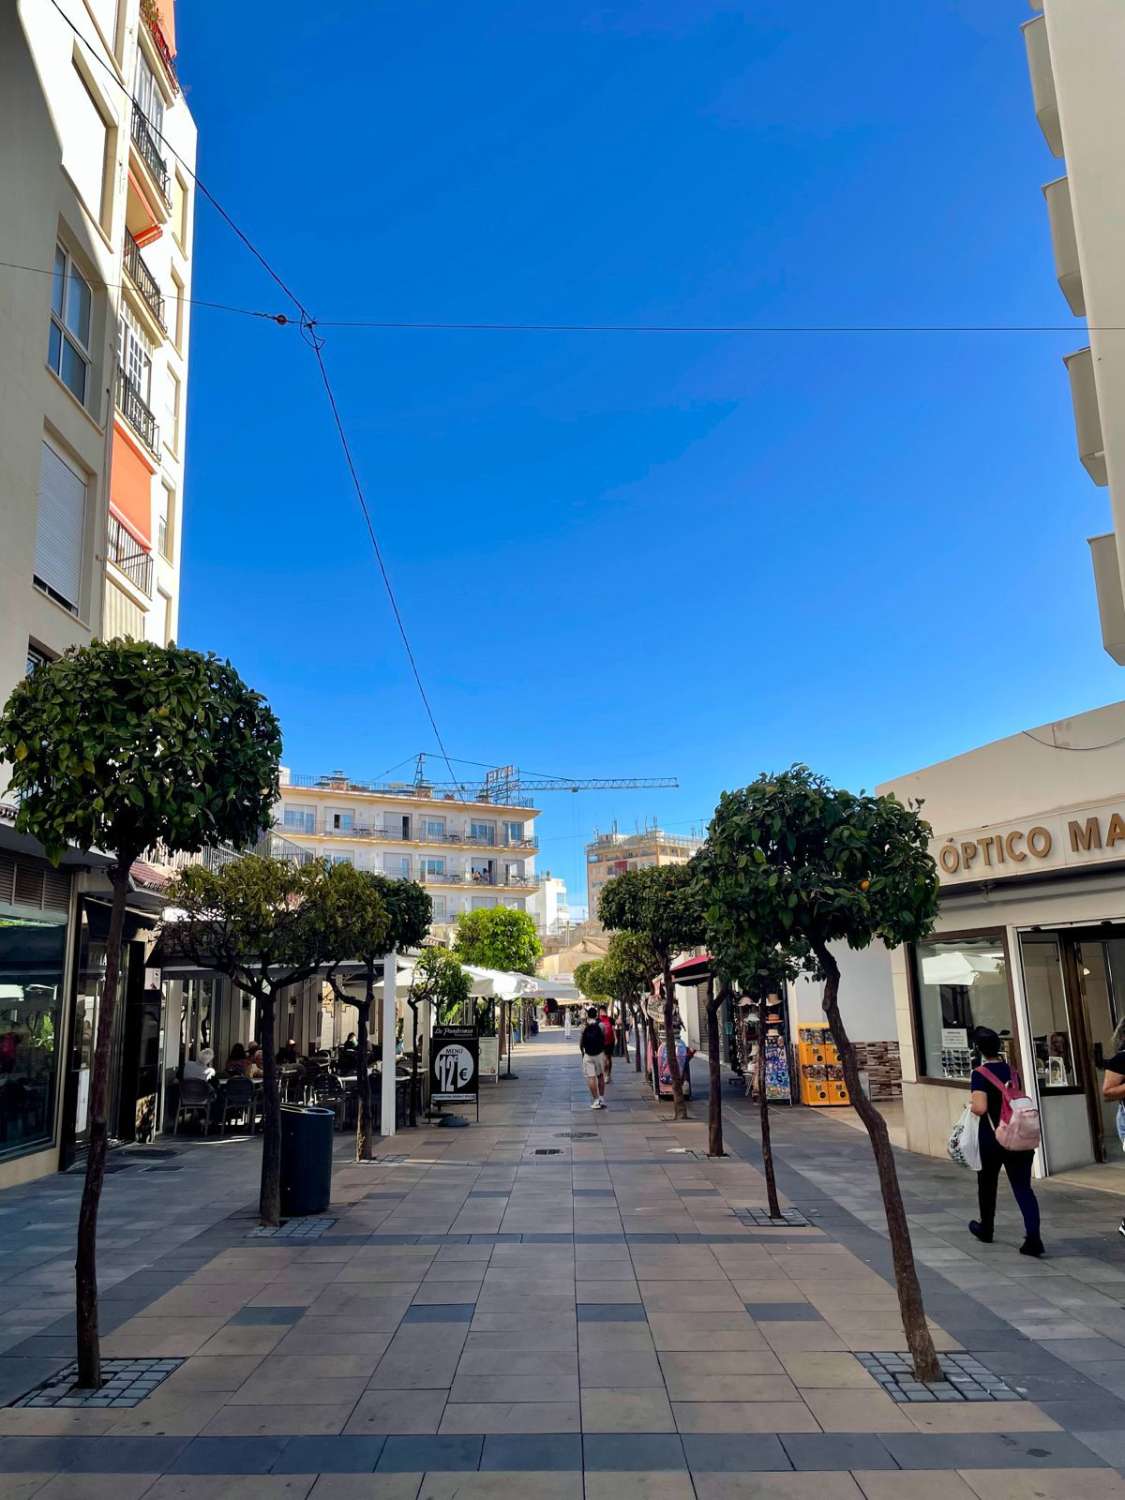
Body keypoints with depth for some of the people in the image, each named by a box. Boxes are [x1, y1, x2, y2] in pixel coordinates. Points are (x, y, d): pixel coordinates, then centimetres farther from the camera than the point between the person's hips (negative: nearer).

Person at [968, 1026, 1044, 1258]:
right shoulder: (1011, 1070, 5)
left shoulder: (979, 1074, -13)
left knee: (987, 1184, 17)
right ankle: (1033, 1237, -14)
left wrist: (970, 1103, -2)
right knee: (1023, 1187, 2)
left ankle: (986, 1229, 35)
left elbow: (980, 1108, -22)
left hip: (992, 1138, -4)